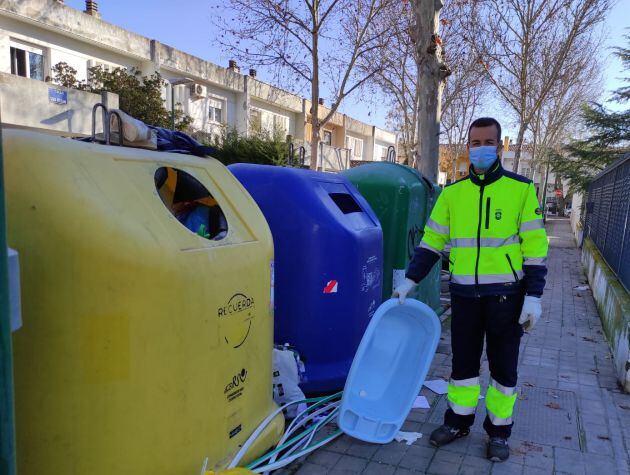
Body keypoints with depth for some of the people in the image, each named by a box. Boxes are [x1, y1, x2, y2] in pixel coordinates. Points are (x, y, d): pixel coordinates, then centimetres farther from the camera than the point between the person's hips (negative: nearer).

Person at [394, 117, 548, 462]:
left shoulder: (521, 189, -4)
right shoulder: (452, 193, 3)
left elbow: (535, 246, -5)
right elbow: (431, 241, 5)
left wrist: (533, 296, -9)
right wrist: (409, 281, -2)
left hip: (505, 294, -2)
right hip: (464, 294, 2)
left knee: (503, 365, 11)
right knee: (463, 360, 13)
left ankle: (499, 430, 29)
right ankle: (458, 421, 31)